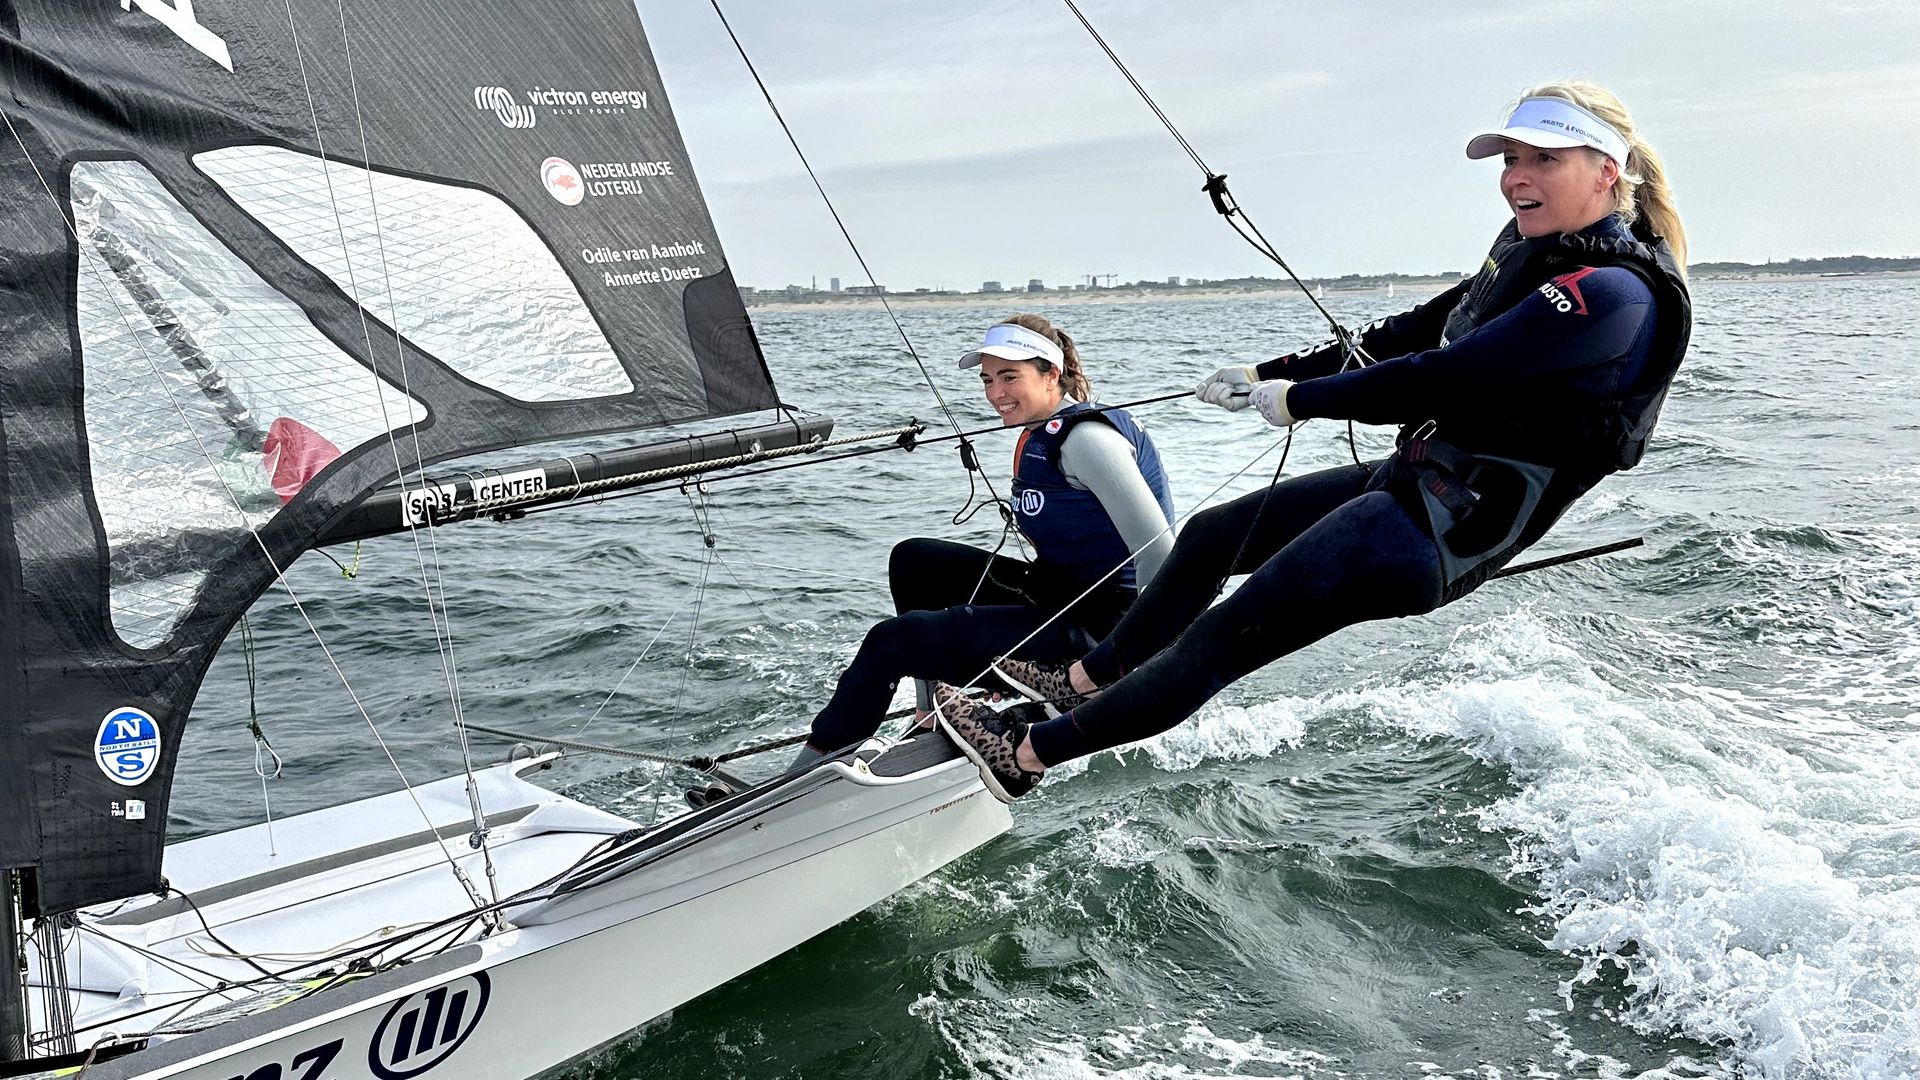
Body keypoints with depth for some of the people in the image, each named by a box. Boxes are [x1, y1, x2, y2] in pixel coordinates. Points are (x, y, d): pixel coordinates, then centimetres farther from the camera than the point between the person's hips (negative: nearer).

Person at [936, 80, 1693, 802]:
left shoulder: (1614, 294, -22)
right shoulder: (1537, 253, 8)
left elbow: (1439, 379, -27)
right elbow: (1411, 334, 12)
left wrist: (1296, 399, -15)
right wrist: (1265, 376, 10)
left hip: (1437, 532, -10)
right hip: (1409, 481, 10)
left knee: (1223, 638, -8)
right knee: (1206, 537, 17)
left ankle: (1025, 755, 3)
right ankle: (1079, 683, 32)